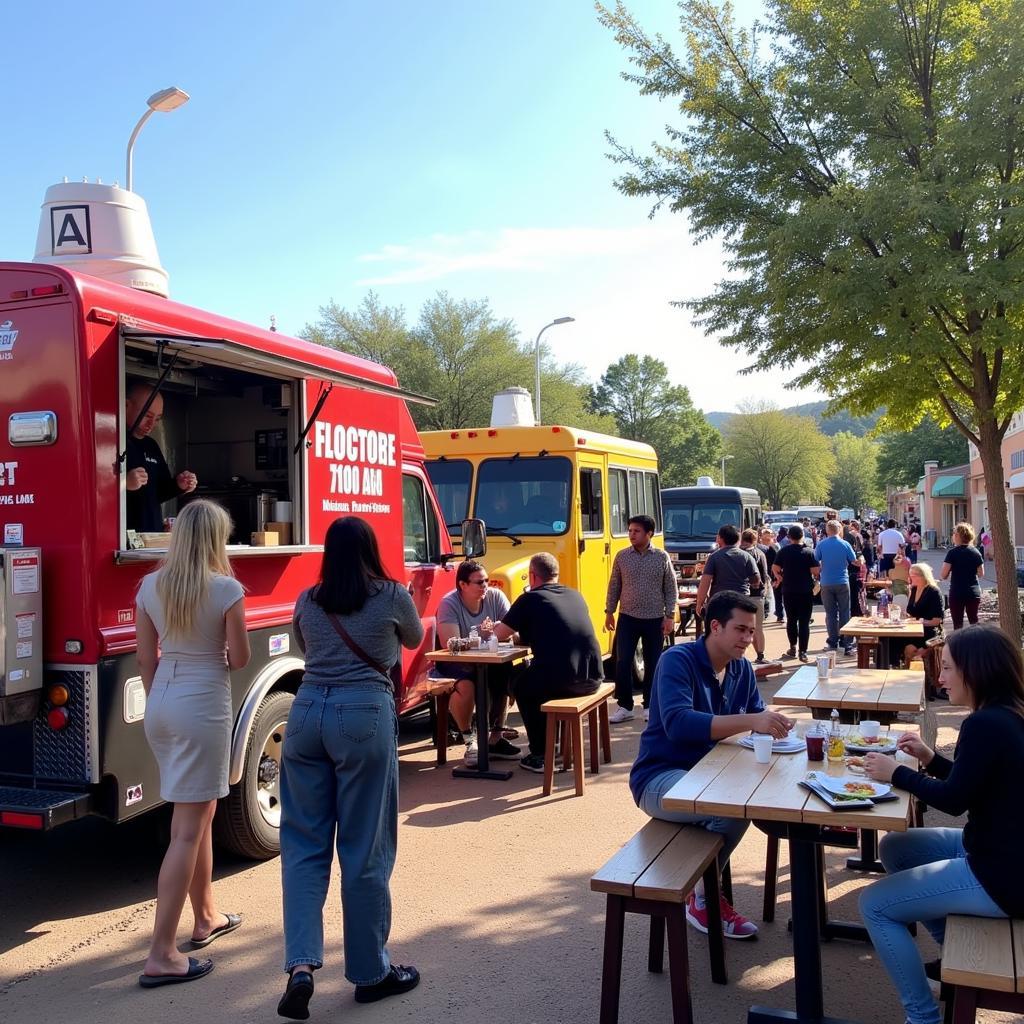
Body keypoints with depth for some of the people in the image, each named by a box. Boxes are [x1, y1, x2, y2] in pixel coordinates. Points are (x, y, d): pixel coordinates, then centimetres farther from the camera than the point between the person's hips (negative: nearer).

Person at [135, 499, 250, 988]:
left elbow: (146, 659, 8)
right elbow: (239, 659, -7)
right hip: (203, 705, -7)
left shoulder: (150, 586, 3)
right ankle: (161, 956, 3)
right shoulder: (227, 588, -13)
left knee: (200, 811, 22)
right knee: (187, 829, -1)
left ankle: (207, 918, 37)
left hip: (160, 704, 7)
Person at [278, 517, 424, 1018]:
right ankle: (371, 972, 20)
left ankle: (301, 965, 3)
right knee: (364, 849, 6)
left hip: (308, 713, 3)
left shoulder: (307, 601, 10)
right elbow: (415, 640, 20)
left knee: (304, 843, 12)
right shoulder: (393, 595, 1)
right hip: (363, 717, -3)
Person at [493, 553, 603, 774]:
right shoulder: (575, 596, 18)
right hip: (593, 678, 6)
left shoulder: (530, 599, 2)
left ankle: (540, 755, 19)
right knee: (536, 677, 33)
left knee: (522, 686, 25)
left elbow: (500, 634, 10)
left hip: (561, 681, -6)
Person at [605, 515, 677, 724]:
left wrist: (670, 616, -4)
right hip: (627, 618, 1)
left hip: (654, 619, 0)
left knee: (653, 664, 7)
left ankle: (649, 705, 20)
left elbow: (671, 589, 1)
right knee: (622, 662, -4)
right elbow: (614, 586, 7)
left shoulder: (662, 557, -2)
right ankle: (624, 706, 6)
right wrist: (609, 612, 5)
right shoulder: (622, 556, 1)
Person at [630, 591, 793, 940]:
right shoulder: (677, 660, -18)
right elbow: (677, 723, -33)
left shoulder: (741, 668, 5)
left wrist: (771, 725, -17)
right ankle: (702, 897, -8)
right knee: (736, 805, -29)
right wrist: (750, 721, -40)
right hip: (661, 778, -7)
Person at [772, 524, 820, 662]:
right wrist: (815, 578, 9)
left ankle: (793, 648, 20)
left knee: (791, 620, 15)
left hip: (788, 591, 2)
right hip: (806, 591, -2)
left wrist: (780, 578, 17)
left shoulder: (783, 551, -2)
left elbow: (775, 568, -2)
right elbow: (815, 571, -13)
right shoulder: (809, 552, -9)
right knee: (804, 622, 1)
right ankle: (803, 652, -2)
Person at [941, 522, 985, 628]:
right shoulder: (976, 552, 3)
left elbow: (943, 575, -12)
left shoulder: (953, 552, -10)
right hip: (974, 593, 4)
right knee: (974, 622, 14)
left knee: (958, 624, 1)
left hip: (956, 593, -4)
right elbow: (981, 574, 7)